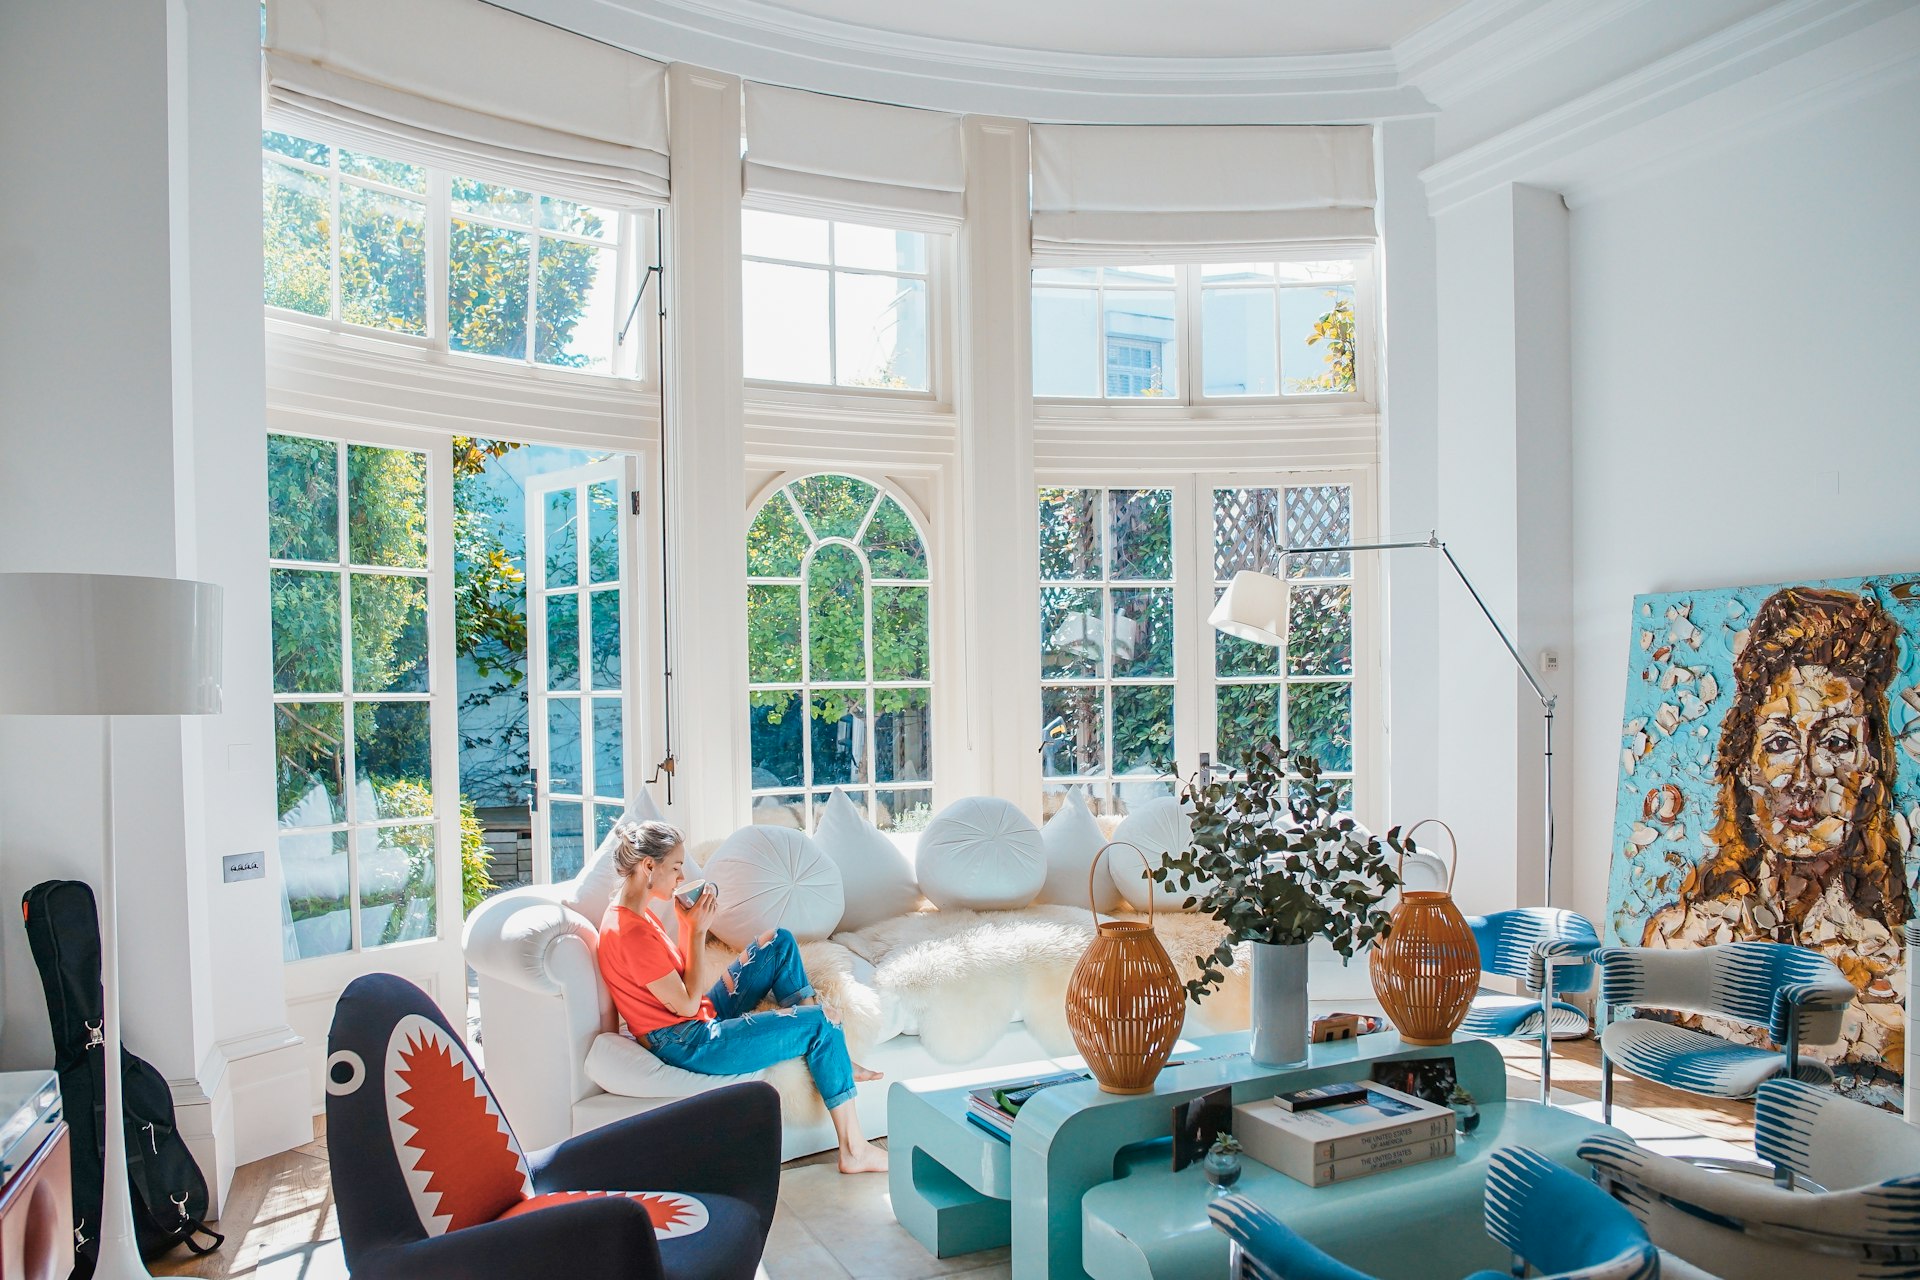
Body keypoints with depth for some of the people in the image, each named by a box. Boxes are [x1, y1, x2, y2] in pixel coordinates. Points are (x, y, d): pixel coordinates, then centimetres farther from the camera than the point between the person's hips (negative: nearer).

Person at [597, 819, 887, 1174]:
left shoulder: (635, 915, 7)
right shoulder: (631, 933, -24)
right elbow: (686, 1004, -20)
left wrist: (689, 923, 0)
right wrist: (697, 931, -15)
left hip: (704, 1015, 11)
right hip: (688, 1044, -10)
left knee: (780, 941, 10)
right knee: (822, 1024, -12)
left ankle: (831, 1059, 9)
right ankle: (855, 1151, -3)